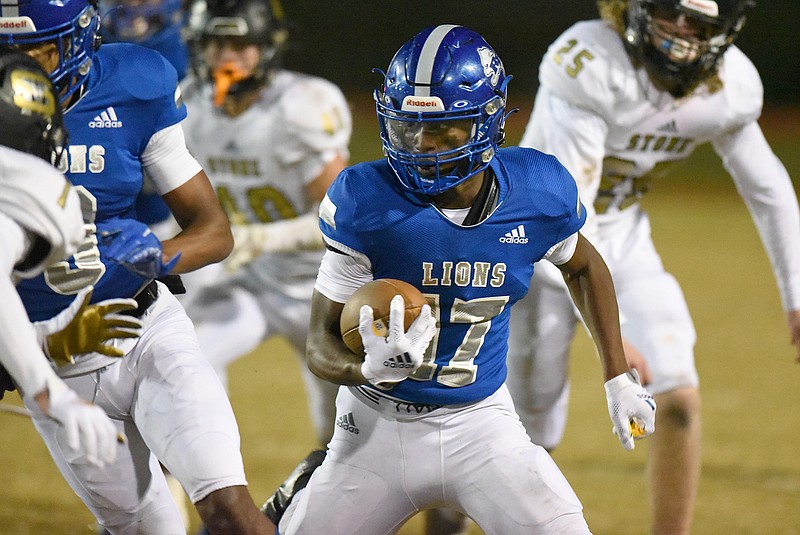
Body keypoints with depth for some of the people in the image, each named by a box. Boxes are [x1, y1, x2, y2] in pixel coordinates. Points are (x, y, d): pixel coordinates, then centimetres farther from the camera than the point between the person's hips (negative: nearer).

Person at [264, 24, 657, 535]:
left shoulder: (539, 192, -11)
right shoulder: (366, 202, -18)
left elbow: (583, 266, 13)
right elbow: (322, 344, -13)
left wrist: (619, 378, 12)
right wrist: (371, 368, -35)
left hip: (480, 425, 1)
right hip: (379, 429, -1)